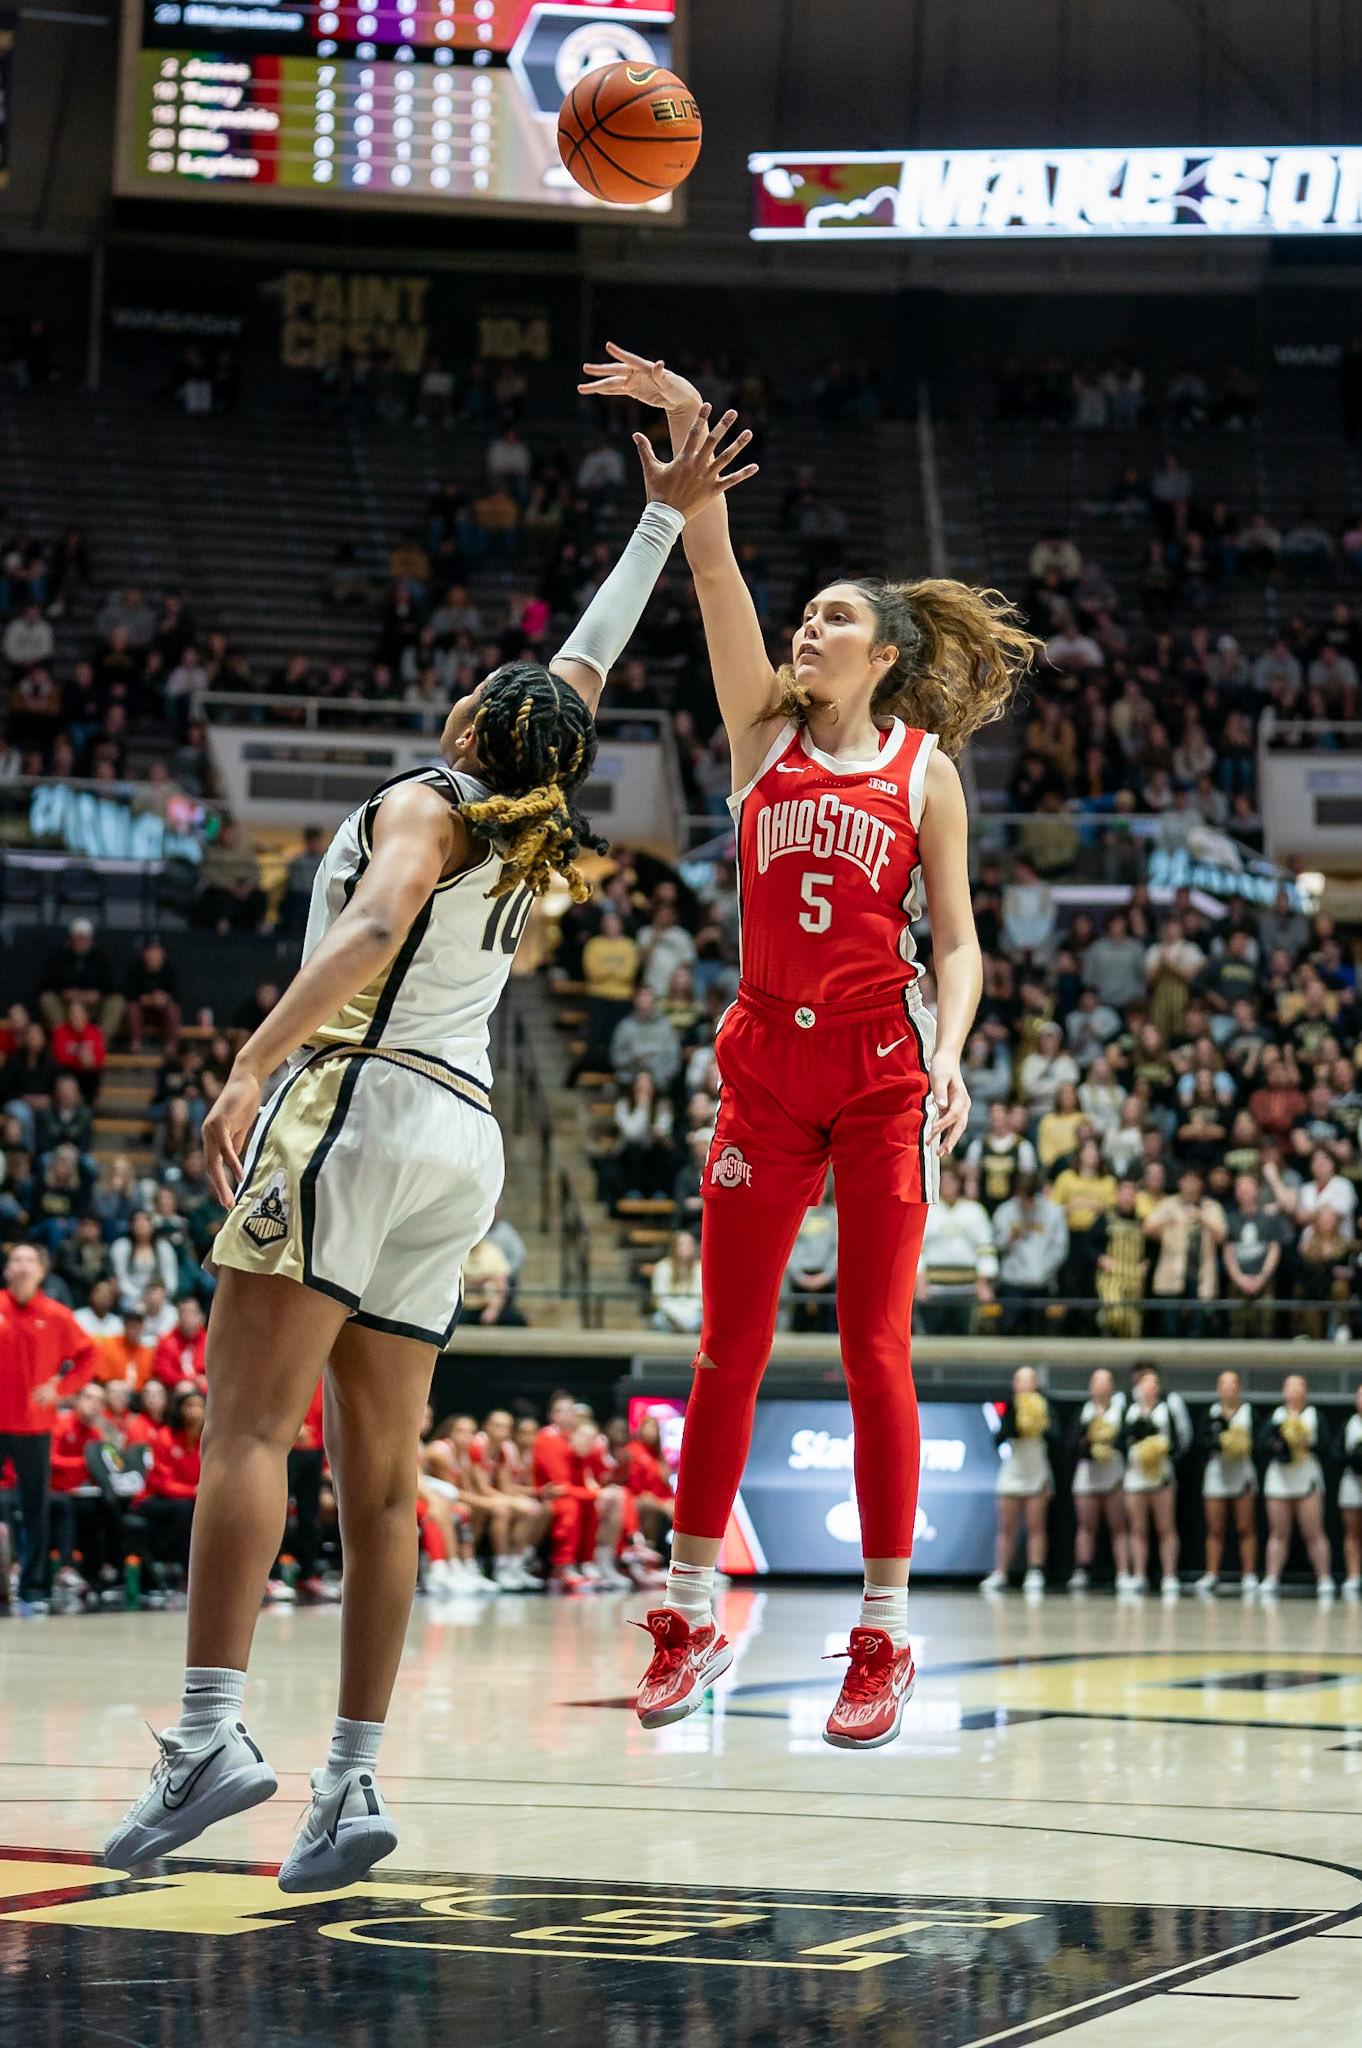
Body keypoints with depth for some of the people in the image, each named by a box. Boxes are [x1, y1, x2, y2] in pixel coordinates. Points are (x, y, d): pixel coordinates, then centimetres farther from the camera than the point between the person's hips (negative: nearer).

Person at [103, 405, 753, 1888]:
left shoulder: (422, 806, 0)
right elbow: (587, 665, 33)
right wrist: (665, 522, 40)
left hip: (358, 1100, -7)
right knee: (379, 1475, 4)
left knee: (246, 1424, -14)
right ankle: (355, 1779, 0)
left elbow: (370, 927, -20)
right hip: (465, 1139, 7)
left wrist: (250, 1066, -27)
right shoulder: (534, 838, 19)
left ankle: (210, 1734, -26)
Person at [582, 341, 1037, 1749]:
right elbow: (713, 567, 1)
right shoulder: (764, 729, 10)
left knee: (874, 1350, -2)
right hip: (766, 1062, 2)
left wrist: (949, 1054, -15)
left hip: (884, 1066, -2)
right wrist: (686, 429, -8)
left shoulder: (927, 770, 5)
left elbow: (956, 942, 2)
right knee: (729, 1344, 4)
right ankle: (690, 1617, 11)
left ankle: (884, 1639, 3)